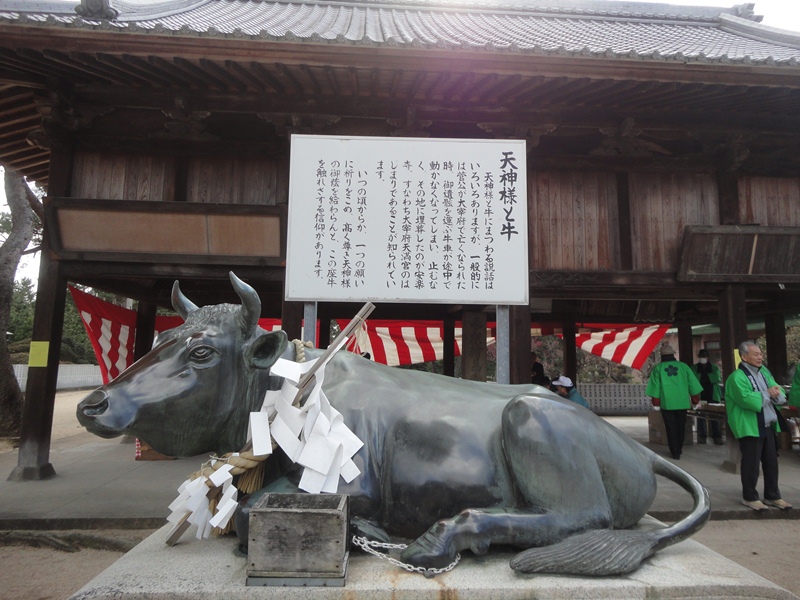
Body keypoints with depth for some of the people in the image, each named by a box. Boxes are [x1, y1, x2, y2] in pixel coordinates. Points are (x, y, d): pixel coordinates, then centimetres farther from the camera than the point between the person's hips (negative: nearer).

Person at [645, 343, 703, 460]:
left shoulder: (658, 368, -3)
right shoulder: (683, 366, 0)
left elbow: (655, 387, -1)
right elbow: (692, 384, 3)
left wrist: (656, 401, 8)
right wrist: (695, 398, 13)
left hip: (667, 403, -2)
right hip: (682, 402, 2)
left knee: (671, 428, 6)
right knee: (680, 426, 17)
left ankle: (675, 453, 6)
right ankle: (678, 449, 30)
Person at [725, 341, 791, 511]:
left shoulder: (764, 372, 10)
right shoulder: (737, 377, -16)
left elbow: (781, 397, 9)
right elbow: (749, 401, -28)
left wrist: (776, 393, -15)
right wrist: (767, 394, -13)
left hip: (767, 426, 8)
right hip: (750, 428, -8)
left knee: (771, 462, 14)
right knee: (751, 464, 1)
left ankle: (772, 496, 28)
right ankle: (749, 497, 15)